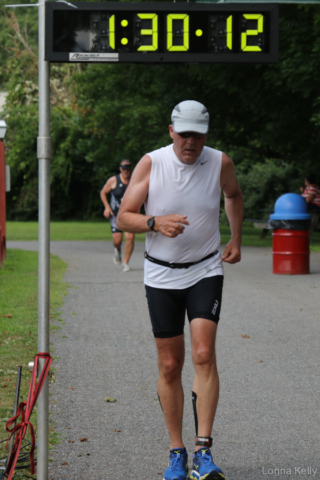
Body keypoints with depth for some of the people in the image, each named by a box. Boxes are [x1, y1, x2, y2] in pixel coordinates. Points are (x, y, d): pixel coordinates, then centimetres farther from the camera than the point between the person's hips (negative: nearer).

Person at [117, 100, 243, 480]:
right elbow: (124, 217, -8)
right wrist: (156, 222, -26)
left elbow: (234, 196, 18)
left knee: (204, 355, -17)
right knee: (169, 366, 3)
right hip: (161, 275, 0)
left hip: (206, 271, 0)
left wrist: (236, 240, 16)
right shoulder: (150, 163, -10)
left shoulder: (220, 163, -6)